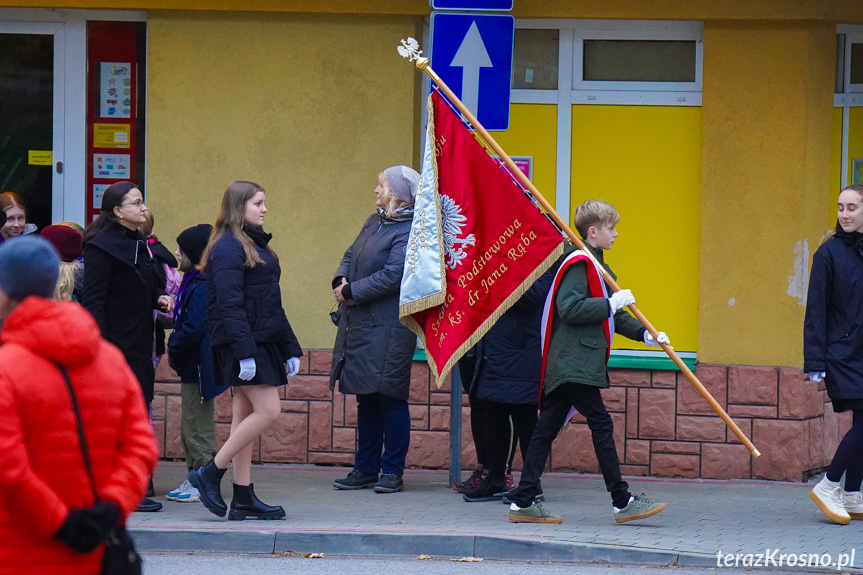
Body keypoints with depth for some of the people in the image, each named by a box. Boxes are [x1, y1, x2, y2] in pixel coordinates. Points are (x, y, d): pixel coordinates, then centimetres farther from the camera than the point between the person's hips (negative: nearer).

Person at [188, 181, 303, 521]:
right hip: (241, 342, -9)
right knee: (268, 410, -13)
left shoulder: (257, 246, 19)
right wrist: (244, 351, -25)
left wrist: (290, 349, 18)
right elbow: (229, 304, -19)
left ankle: (244, 498, 8)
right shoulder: (228, 247, -11)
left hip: (262, 341, 9)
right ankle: (209, 474, -6)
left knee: (246, 415, 7)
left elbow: (272, 304, 22)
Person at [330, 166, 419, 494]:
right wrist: (341, 280, -1)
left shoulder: (409, 232, -12)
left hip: (388, 329, -9)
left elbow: (392, 277, -20)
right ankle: (366, 469, 19)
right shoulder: (374, 222, 16)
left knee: (391, 399, -4)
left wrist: (352, 293, -14)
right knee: (366, 399, 12)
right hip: (360, 325, 9)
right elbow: (351, 256, 20)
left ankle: (392, 471, 1)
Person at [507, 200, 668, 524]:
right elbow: (569, 307, -23)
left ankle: (523, 503, 4)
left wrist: (645, 334, 17)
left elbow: (612, 314, 29)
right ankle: (622, 502, -2)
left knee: (546, 429, 6)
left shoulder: (596, 267, 23)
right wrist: (612, 304, -19)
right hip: (575, 364, -11)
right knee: (601, 425, -6)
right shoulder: (579, 264, -10)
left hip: (564, 366, 11)